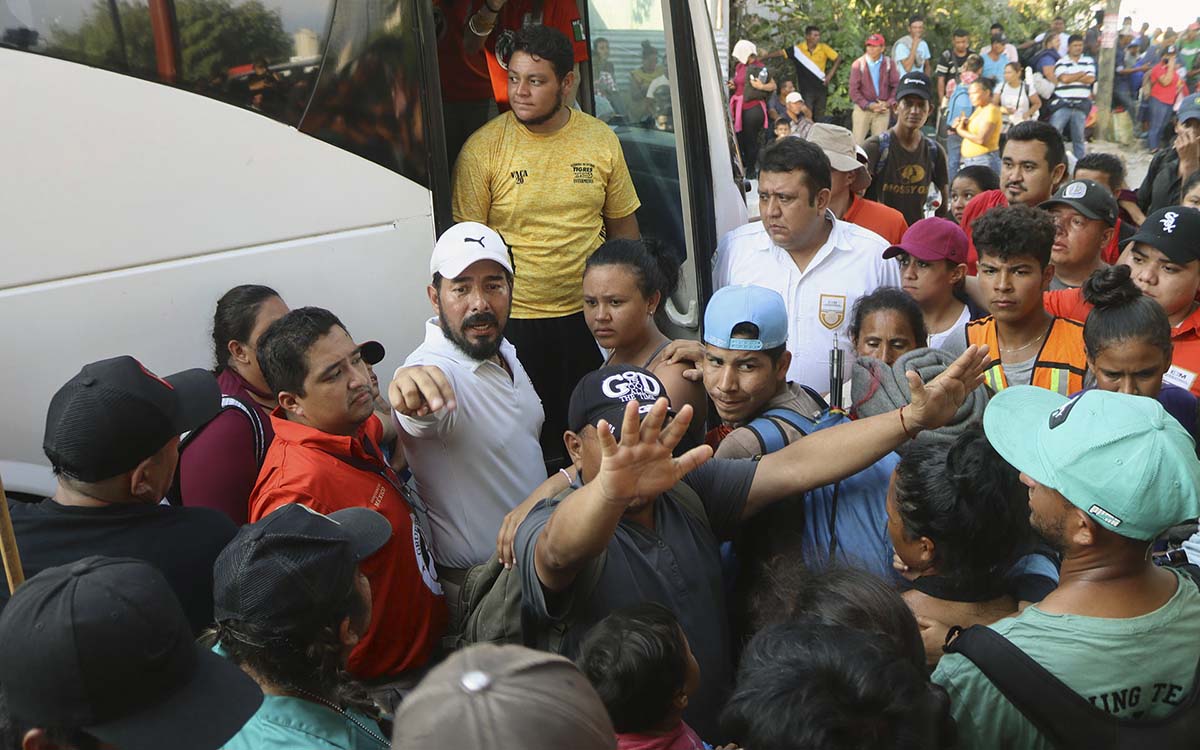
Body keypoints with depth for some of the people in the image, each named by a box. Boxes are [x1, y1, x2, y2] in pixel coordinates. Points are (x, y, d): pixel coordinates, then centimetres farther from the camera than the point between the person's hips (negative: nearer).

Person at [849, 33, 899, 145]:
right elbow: (854, 90, -6)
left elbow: (896, 85, 5)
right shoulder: (858, 64, -5)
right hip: (862, 109, -2)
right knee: (857, 141, -5)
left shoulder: (889, 63, 2)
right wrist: (868, 105, -13)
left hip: (883, 109, 2)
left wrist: (889, 103, -9)